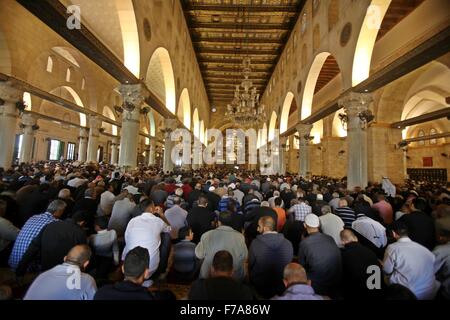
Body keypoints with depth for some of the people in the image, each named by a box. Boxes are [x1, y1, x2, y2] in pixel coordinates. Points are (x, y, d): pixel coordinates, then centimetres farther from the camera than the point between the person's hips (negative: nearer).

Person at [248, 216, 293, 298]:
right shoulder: (288, 244, -13)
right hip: (282, 289, 3)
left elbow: (250, 266, -6)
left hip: (260, 289, -2)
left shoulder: (255, 243, -19)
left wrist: (253, 281, 11)